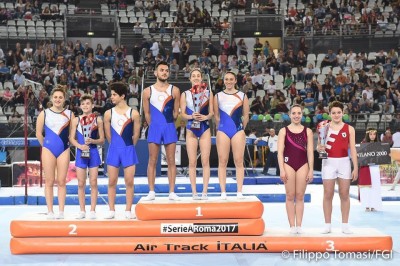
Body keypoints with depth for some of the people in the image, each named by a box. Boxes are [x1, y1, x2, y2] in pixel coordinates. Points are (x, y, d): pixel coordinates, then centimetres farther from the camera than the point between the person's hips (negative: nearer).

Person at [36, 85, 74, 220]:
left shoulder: (69, 114, 3)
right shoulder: (44, 113, 1)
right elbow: (38, 133, 5)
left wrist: (66, 144, 7)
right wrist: (46, 145, 9)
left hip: (64, 150, 1)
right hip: (48, 150, -1)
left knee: (61, 182, 2)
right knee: (49, 182, 1)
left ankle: (61, 212, 6)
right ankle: (50, 212, 6)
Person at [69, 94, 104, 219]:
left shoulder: (97, 120, 3)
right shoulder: (76, 120, 4)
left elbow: (102, 140, 4)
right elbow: (71, 138, 2)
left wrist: (93, 141, -16)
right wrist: (80, 146, -16)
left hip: (93, 153, -1)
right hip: (80, 153, 1)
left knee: (93, 183, 0)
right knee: (81, 184, 3)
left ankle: (92, 210, 7)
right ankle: (82, 211, 11)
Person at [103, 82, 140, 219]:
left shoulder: (133, 113, -4)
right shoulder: (108, 113, 1)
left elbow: (136, 135, 3)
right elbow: (108, 135, 8)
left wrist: (128, 146, 10)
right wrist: (116, 145, 12)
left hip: (128, 150, -2)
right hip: (113, 150, 2)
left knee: (129, 182, 1)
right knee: (112, 182, 4)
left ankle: (128, 211, 8)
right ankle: (111, 210, 12)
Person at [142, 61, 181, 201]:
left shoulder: (174, 90, 2)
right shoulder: (148, 91, 3)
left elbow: (176, 112, 7)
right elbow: (147, 113, 8)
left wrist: (168, 123, 8)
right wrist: (154, 125, 7)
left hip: (170, 128, 0)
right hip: (154, 128, 0)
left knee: (171, 161, 2)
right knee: (152, 161, 1)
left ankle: (172, 192, 4)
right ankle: (151, 192, 6)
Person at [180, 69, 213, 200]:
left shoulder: (208, 93, 6)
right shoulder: (185, 94, 5)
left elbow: (211, 112, 3)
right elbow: (182, 113, 0)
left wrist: (206, 117, -18)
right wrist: (192, 116, -19)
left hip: (205, 128, 0)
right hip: (191, 129, 0)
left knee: (205, 161, -2)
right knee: (192, 162, 0)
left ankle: (205, 192, 2)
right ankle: (194, 192, 5)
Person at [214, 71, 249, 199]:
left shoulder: (242, 96, 6)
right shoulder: (218, 96, 7)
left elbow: (246, 116, 8)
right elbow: (216, 116, 9)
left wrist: (240, 128, 8)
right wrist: (222, 128, 7)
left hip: (238, 131, 0)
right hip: (222, 131, 1)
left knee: (239, 161, -1)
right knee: (222, 161, -1)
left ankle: (239, 192, 2)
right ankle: (223, 192, 1)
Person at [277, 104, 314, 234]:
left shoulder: (307, 131, 8)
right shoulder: (284, 131, 4)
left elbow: (310, 152, 7)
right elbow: (280, 152, 0)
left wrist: (311, 170, 1)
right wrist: (282, 170, -8)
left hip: (303, 165, 1)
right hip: (288, 164, -1)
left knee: (300, 196, 2)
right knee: (290, 196, 0)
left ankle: (299, 225, 6)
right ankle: (292, 226, 3)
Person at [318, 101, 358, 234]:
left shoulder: (349, 129, 4)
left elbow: (352, 149, 3)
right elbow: (319, 147, 9)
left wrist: (355, 167, -3)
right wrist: (319, 148, -16)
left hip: (344, 162, 0)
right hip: (329, 162, 0)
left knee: (344, 194, 3)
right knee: (328, 194, 2)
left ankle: (345, 225, 10)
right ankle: (327, 225, 7)